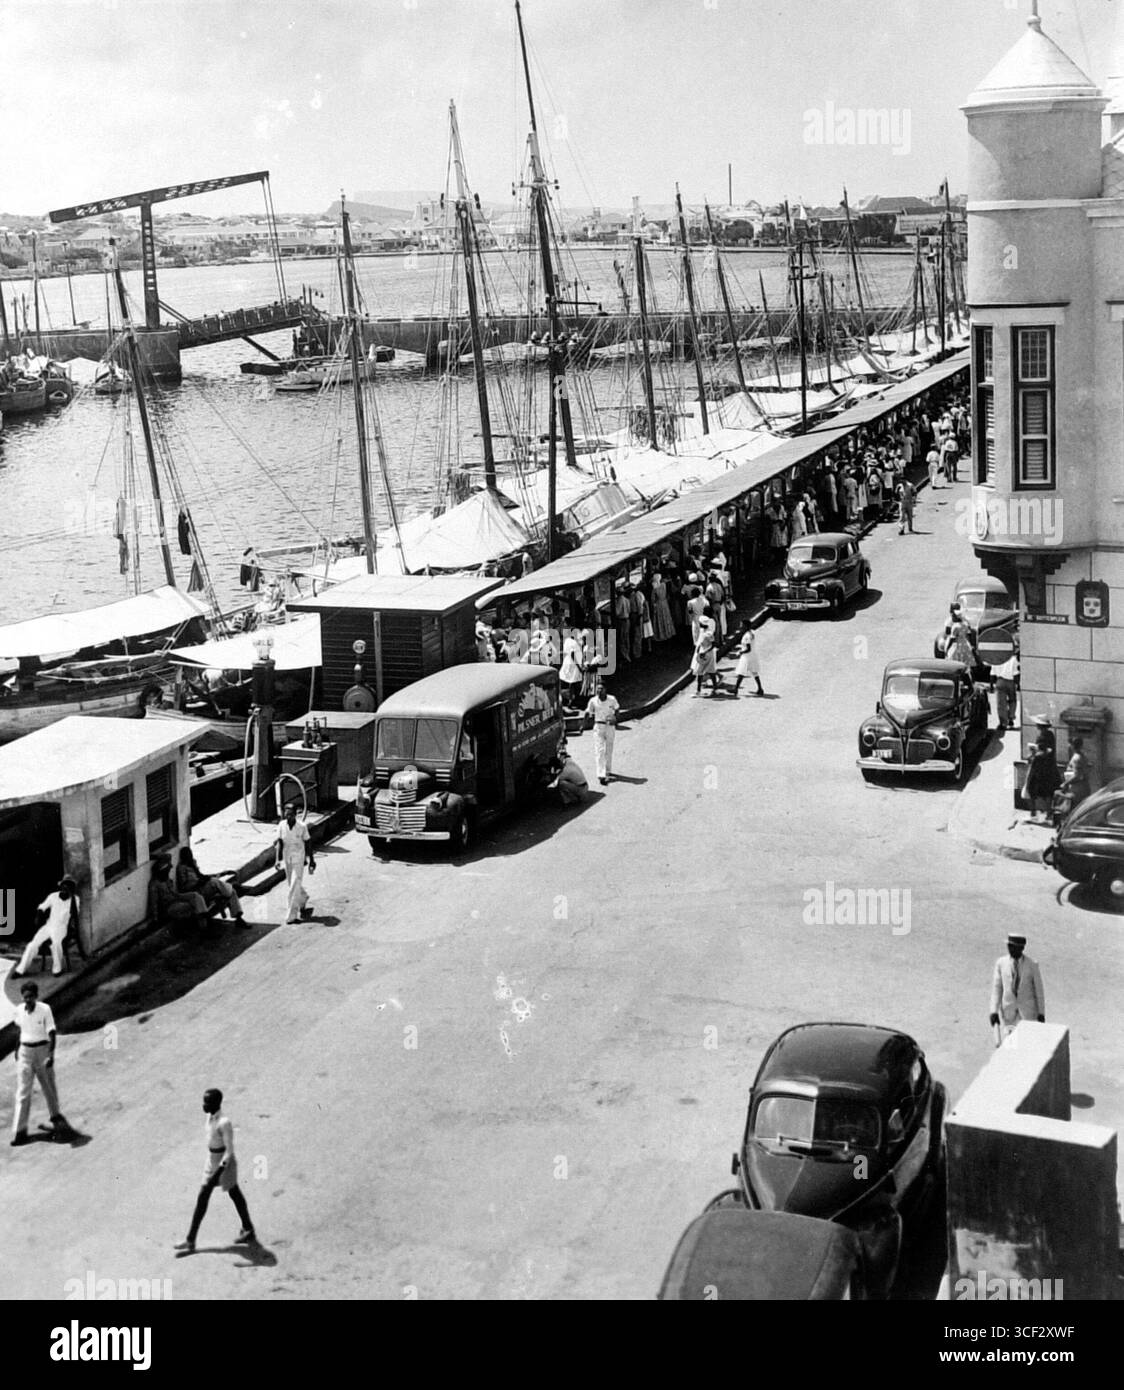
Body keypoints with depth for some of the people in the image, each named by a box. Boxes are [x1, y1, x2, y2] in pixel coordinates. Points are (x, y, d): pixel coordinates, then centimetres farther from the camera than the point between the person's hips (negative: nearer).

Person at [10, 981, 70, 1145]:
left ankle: (56, 1116, 34)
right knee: (22, 1091, -2)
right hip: (24, 1051, 2)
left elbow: (51, 1033, -14)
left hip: (42, 1050, -2)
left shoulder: (45, 1010, -13)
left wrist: (51, 1054, -23)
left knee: (48, 1087, 10)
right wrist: (18, 1048, 19)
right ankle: (19, 1131, -3)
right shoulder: (19, 1010, -1)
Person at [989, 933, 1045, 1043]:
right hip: (1008, 1012, 1)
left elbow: (1039, 989, -2)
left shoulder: (1032, 965, -9)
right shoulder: (1001, 963, -6)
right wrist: (994, 1011, -11)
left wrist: (1041, 1013, -2)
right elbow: (996, 988, -4)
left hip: (1028, 1010, -1)